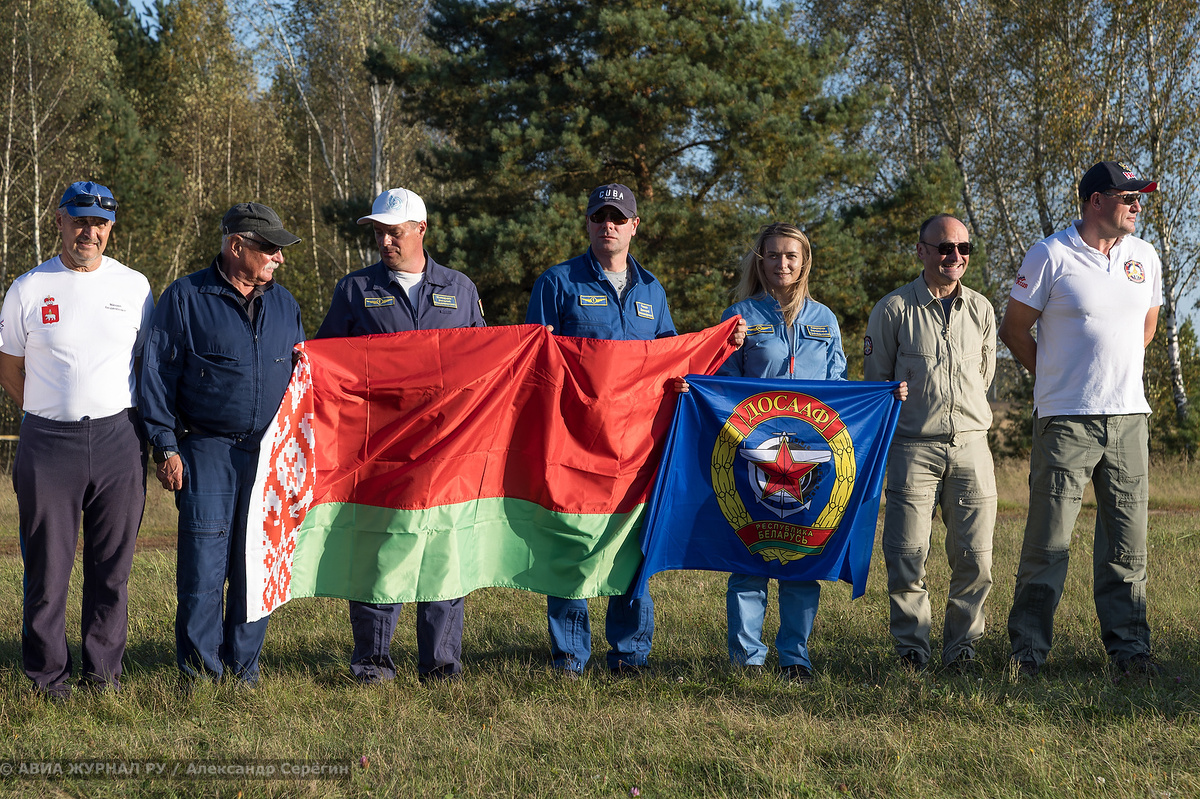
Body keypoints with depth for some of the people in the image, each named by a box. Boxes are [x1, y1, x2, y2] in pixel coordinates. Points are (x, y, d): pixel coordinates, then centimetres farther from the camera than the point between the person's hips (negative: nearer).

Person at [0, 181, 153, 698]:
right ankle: (47, 673, 12)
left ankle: (103, 671, 15)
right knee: (46, 563, 1)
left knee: (113, 563, 5)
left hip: (118, 439, 1)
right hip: (48, 441, -1)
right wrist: (49, 415, 9)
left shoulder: (134, 286, 8)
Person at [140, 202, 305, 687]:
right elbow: (157, 373, 0)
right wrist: (166, 446, -7)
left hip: (270, 455, 4)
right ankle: (199, 673, 5)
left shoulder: (284, 304, 15)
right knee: (203, 563, -6)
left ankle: (243, 667, 17)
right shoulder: (185, 298, 1)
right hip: (207, 451, -4)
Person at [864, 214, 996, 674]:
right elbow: (875, 379, 7)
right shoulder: (893, 309, 0)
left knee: (975, 557, 1)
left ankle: (961, 646, 15)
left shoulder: (981, 309, 12)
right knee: (907, 555, -4)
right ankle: (911, 649, 9)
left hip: (971, 446, 3)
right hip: (913, 449, -3)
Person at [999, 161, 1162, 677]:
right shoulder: (1051, 256, -6)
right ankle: (1028, 648, 5)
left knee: (1127, 542, 7)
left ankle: (1128, 646, 15)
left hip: (1129, 417, 5)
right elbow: (1013, 329, 1)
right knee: (1047, 541, -3)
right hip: (1066, 420, -5)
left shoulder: (1145, 258, 10)